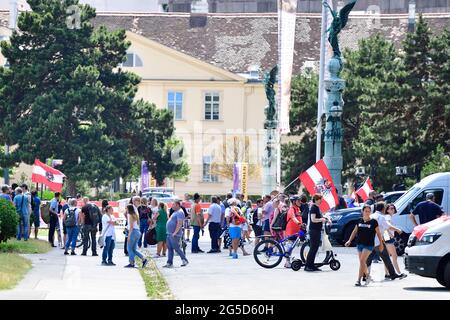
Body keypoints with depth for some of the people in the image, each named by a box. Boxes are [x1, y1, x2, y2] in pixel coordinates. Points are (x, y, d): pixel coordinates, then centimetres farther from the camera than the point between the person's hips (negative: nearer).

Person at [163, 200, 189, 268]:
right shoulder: (176, 212, 18)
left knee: (176, 248, -6)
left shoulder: (179, 212, -14)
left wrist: (175, 233, -26)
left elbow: (179, 223, -23)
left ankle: (185, 260, 3)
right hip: (169, 234, 10)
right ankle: (169, 263, 9)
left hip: (174, 235, -10)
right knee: (170, 249, 8)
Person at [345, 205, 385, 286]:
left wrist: (381, 244, 3)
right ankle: (367, 276, 29)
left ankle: (359, 280, -14)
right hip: (359, 244, 5)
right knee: (363, 262, 9)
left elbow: (378, 233, 2)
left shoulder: (373, 222, -3)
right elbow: (355, 231, 15)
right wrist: (349, 240, 7)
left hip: (369, 245, -5)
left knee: (362, 261, -15)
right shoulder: (360, 221, 8)